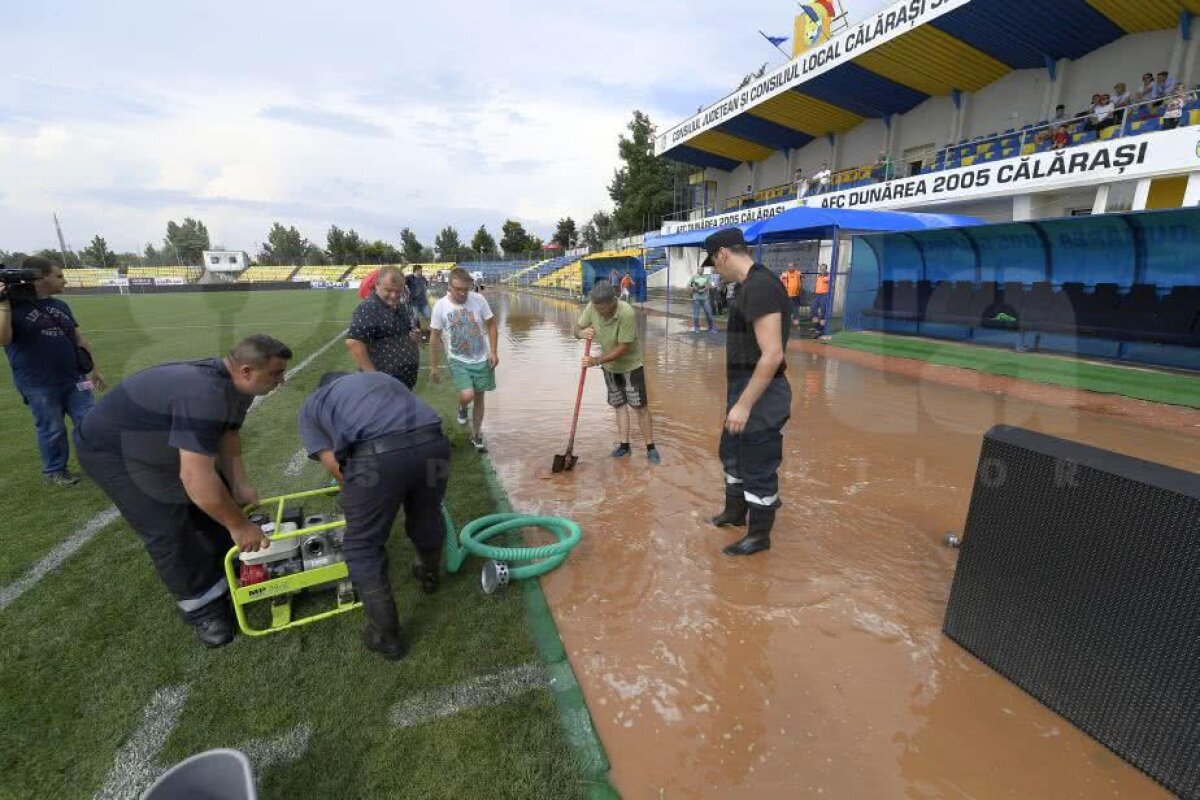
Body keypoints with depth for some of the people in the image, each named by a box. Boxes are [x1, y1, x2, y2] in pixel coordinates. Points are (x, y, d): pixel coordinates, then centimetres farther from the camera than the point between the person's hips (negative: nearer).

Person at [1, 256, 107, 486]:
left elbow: (79, 338, 16)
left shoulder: (60, 306, 11)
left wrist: (94, 369, 17)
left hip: (74, 378, 5)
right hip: (38, 385, -5)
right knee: (52, 430, 5)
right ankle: (54, 471, 23)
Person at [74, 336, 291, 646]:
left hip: (163, 444, 9)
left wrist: (240, 486, -13)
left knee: (216, 500, 7)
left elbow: (228, 436, -2)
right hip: (113, 450, -8)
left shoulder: (236, 384, -12)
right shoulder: (204, 395, -42)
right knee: (168, 531, -11)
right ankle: (202, 608, 6)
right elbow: (196, 477, -43)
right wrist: (238, 524, -32)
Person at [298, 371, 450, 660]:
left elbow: (332, 463, 14)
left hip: (376, 455, -4)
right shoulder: (380, 377, 38)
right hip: (432, 442, 4)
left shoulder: (311, 405, 28)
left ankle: (386, 636, 29)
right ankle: (429, 574, 58)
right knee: (427, 517, 31)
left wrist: (359, 498, 30)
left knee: (363, 547, 19)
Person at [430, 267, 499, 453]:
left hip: (482, 359, 2)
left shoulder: (479, 300, -11)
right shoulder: (440, 306, -12)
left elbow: (491, 326, 0)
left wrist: (494, 352, -10)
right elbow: (435, 338, -2)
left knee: (479, 398, 11)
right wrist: (434, 366, 0)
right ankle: (462, 408, 19)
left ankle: (476, 435, 30)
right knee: (467, 395, -20)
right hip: (458, 361, -1)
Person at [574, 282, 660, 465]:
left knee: (640, 406, -2)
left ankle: (651, 447, 10)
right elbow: (577, 327, -3)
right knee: (618, 405, 12)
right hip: (609, 366, 6)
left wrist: (597, 361, -31)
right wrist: (581, 333, -28)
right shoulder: (592, 307, -16)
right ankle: (624, 445, 23)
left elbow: (623, 348, -29)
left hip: (630, 365, -5)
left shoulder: (626, 313, -32)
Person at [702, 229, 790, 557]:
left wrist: (744, 404, -25)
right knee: (732, 452, 25)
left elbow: (773, 355, -28)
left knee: (758, 467, 6)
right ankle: (735, 511, 45)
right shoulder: (752, 284, 10)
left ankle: (759, 535, 25)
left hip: (760, 395, -11)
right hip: (746, 390, 11)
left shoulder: (760, 286, -23)